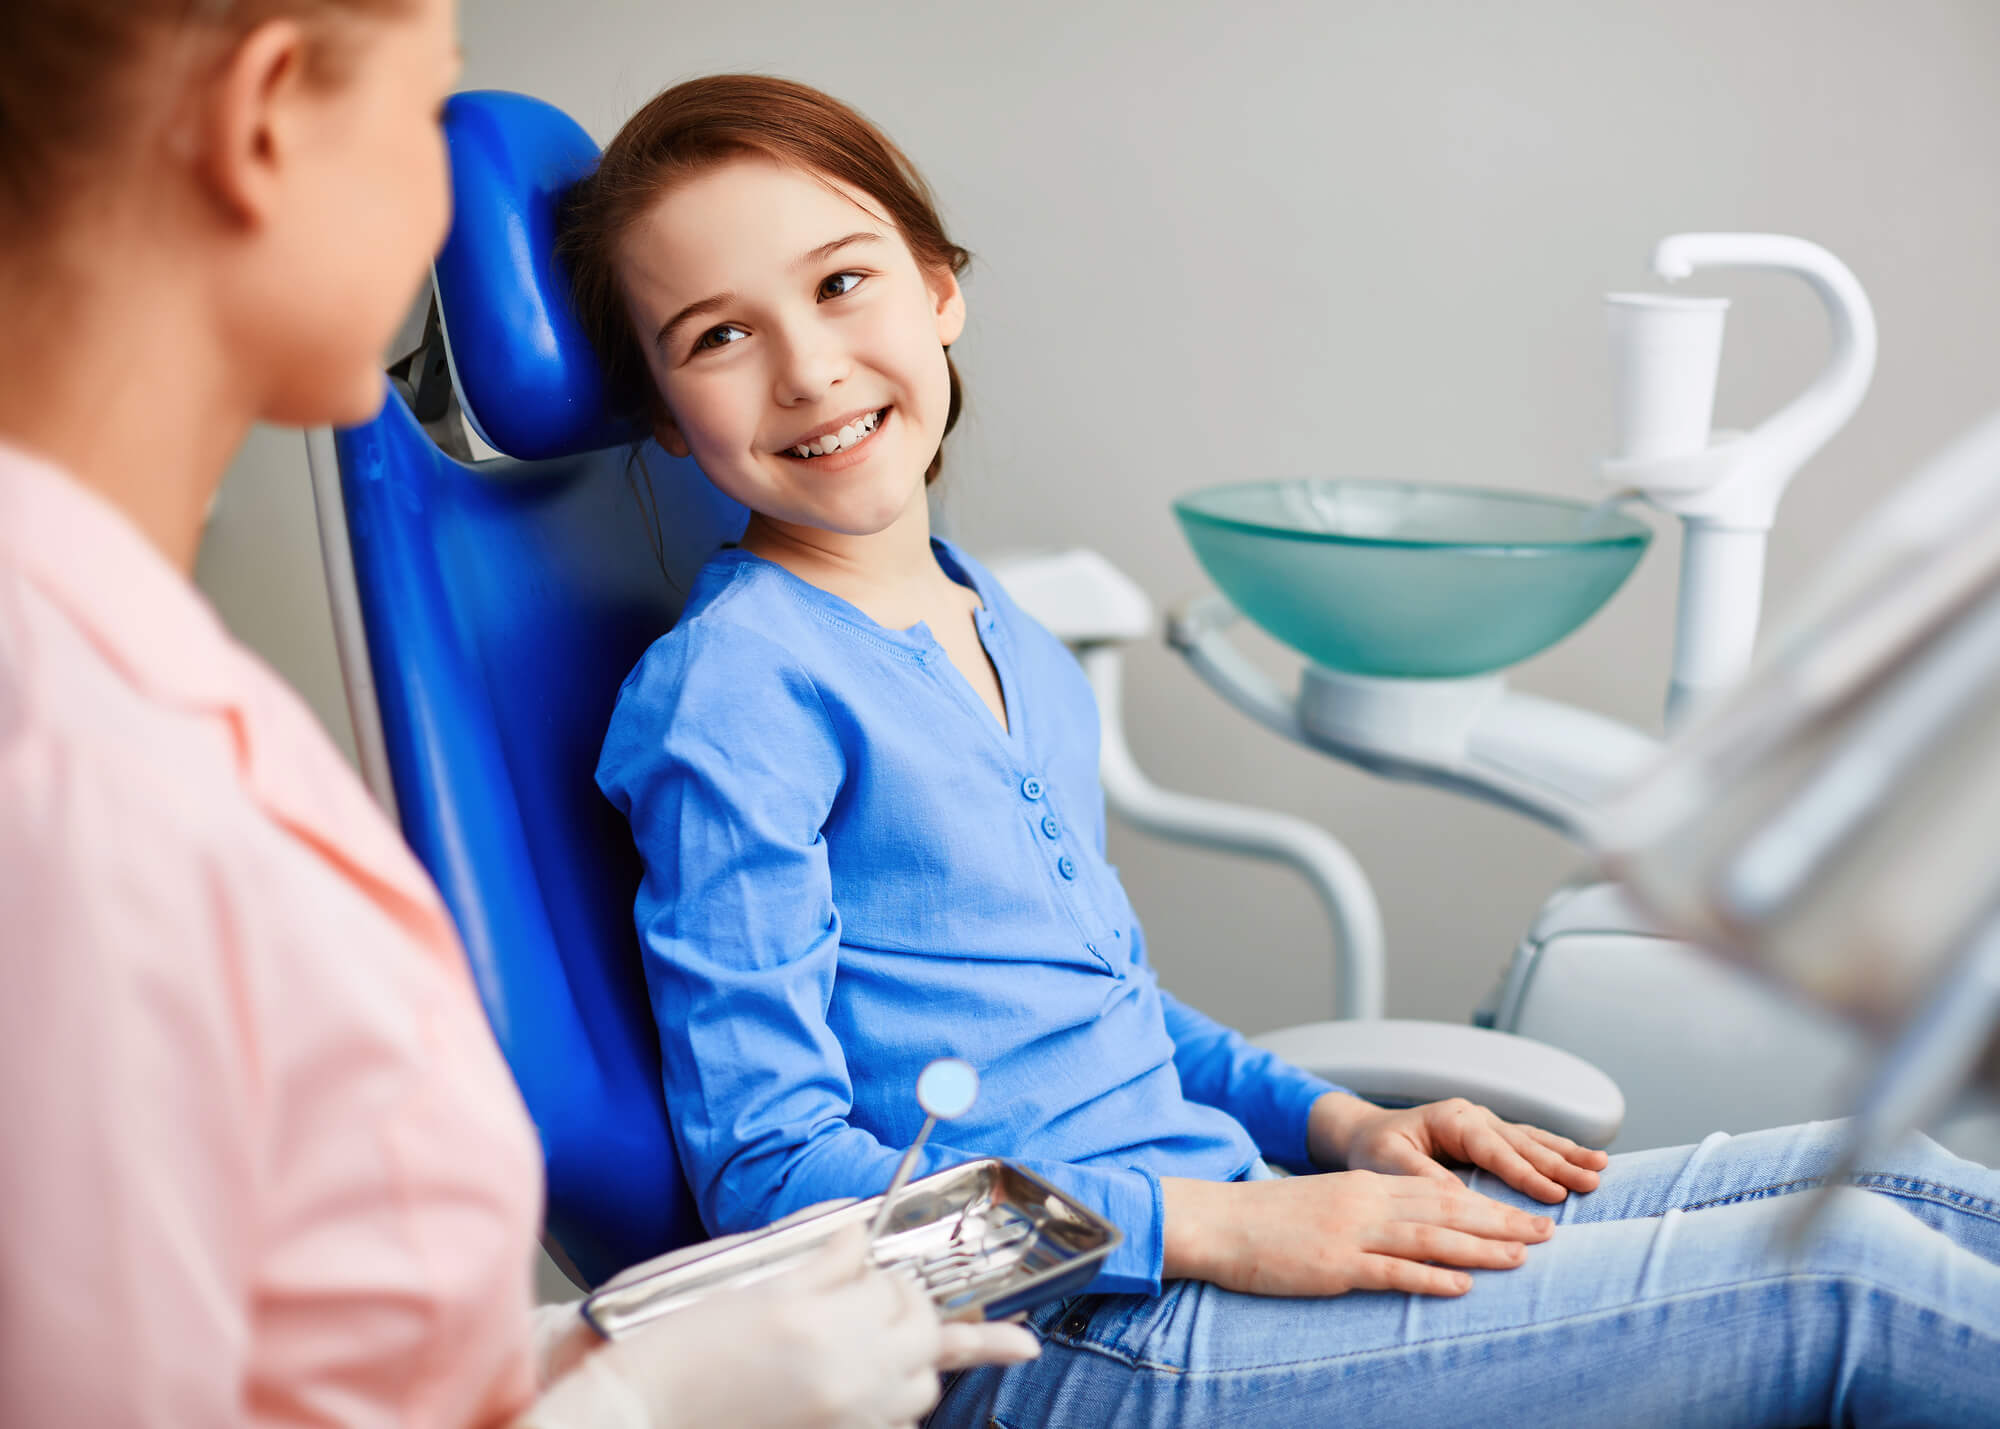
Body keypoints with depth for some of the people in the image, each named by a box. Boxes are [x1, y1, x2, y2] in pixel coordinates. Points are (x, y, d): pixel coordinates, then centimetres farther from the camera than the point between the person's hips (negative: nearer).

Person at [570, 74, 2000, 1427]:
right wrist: (1210, 1226, -19)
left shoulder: (1019, 648, 11)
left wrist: (1334, 1124, 6)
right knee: (1846, 1280, -12)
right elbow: (770, 1173, -17)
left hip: (1216, 1240, 8)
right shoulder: (732, 690, -14)